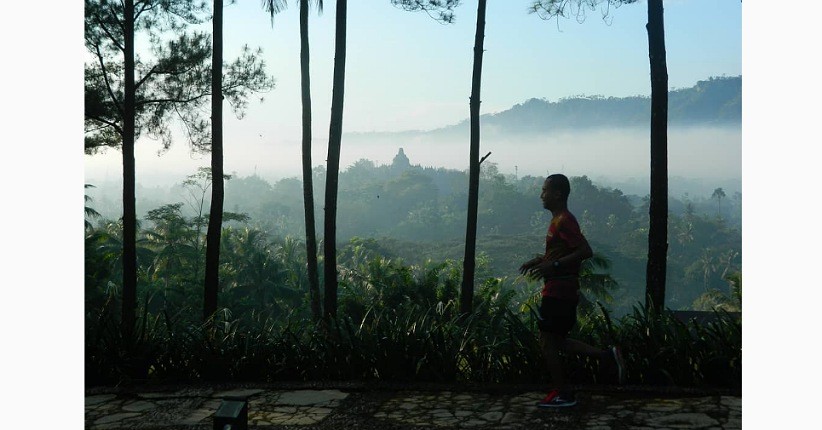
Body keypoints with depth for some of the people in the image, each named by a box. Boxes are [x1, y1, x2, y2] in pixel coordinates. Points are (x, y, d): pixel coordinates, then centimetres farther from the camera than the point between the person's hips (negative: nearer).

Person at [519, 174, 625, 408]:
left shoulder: (564, 221, -16)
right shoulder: (560, 220, 15)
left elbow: (585, 251, -25)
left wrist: (553, 265, -26)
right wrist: (540, 260, 16)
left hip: (558, 292, -10)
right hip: (563, 291, 10)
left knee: (547, 342, -1)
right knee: (556, 341, 15)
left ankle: (562, 394, 9)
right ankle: (608, 355, 15)